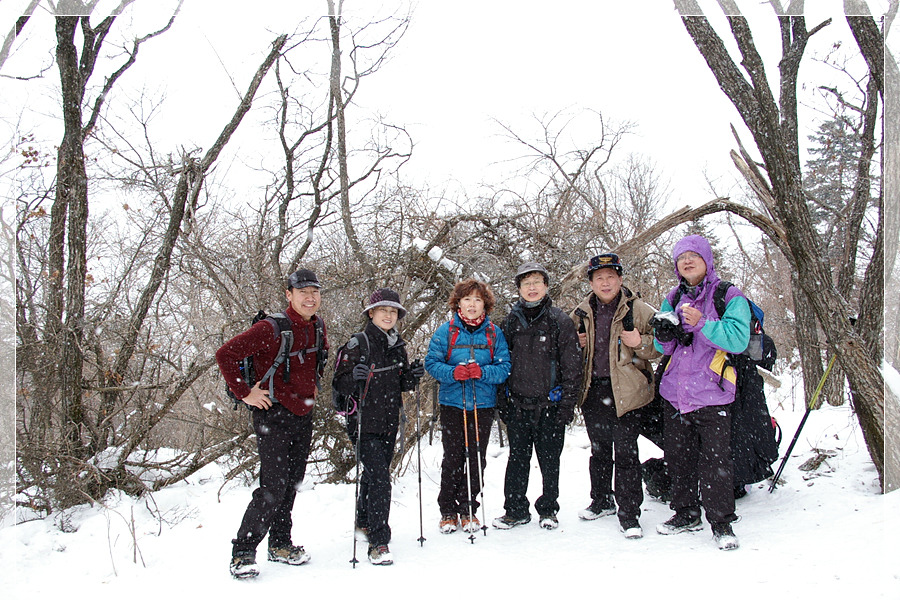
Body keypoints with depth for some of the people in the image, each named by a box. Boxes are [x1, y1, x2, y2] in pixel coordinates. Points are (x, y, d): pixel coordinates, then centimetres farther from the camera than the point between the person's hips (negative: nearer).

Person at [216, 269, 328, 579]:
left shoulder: (318, 327, 5)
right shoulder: (271, 329, -17)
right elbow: (225, 355, -18)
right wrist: (244, 393, -16)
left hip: (303, 415, 7)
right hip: (273, 415, -7)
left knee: (292, 483, 14)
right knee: (273, 488, -10)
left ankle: (280, 544, 28)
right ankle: (242, 552, 2)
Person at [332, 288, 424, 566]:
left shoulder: (398, 346, 10)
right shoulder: (357, 344, -10)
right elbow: (340, 383, -12)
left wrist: (412, 376, -2)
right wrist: (354, 377, -32)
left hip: (389, 423, 7)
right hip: (365, 424, -7)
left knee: (374, 475, 19)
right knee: (379, 479, -14)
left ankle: (364, 524, 40)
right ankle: (378, 543, -8)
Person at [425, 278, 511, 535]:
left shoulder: (494, 333, 4)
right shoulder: (446, 331, 1)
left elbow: (504, 368, 0)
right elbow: (432, 362, -2)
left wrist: (482, 372, -19)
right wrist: (454, 373, -20)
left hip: (483, 405, 1)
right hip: (452, 404, -1)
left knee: (476, 459, 5)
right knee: (453, 459, 1)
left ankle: (469, 509, 19)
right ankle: (448, 511, 15)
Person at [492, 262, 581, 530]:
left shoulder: (561, 321, -2)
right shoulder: (511, 322, 8)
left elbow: (572, 367, -3)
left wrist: (567, 403, -9)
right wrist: (501, 401, 6)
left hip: (550, 405, -2)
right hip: (517, 405, 2)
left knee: (549, 460, 7)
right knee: (517, 458, 8)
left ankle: (548, 510, 23)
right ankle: (516, 510, 20)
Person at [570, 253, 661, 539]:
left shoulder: (639, 310, -5)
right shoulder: (581, 313, 9)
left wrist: (639, 343, -19)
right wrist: (576, 343, 2)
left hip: (627, 392, -5)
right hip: (593, 392, 5)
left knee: (626, 453, -5)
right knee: (599, 451, 17)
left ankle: (629, 513, 6)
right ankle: (602, 501, 34)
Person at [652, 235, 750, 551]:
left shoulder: (729, 296, -3)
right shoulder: (673, 299, 13)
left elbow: (738, 339, -16)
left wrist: (702, 323, -24)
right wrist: (664, 336, -7)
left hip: (711, 394, -5)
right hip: (675, 392, 6)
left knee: (716, 459, -3)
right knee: (679, 457, 13)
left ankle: (721, 522, 10)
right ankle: (687, 514, 27)